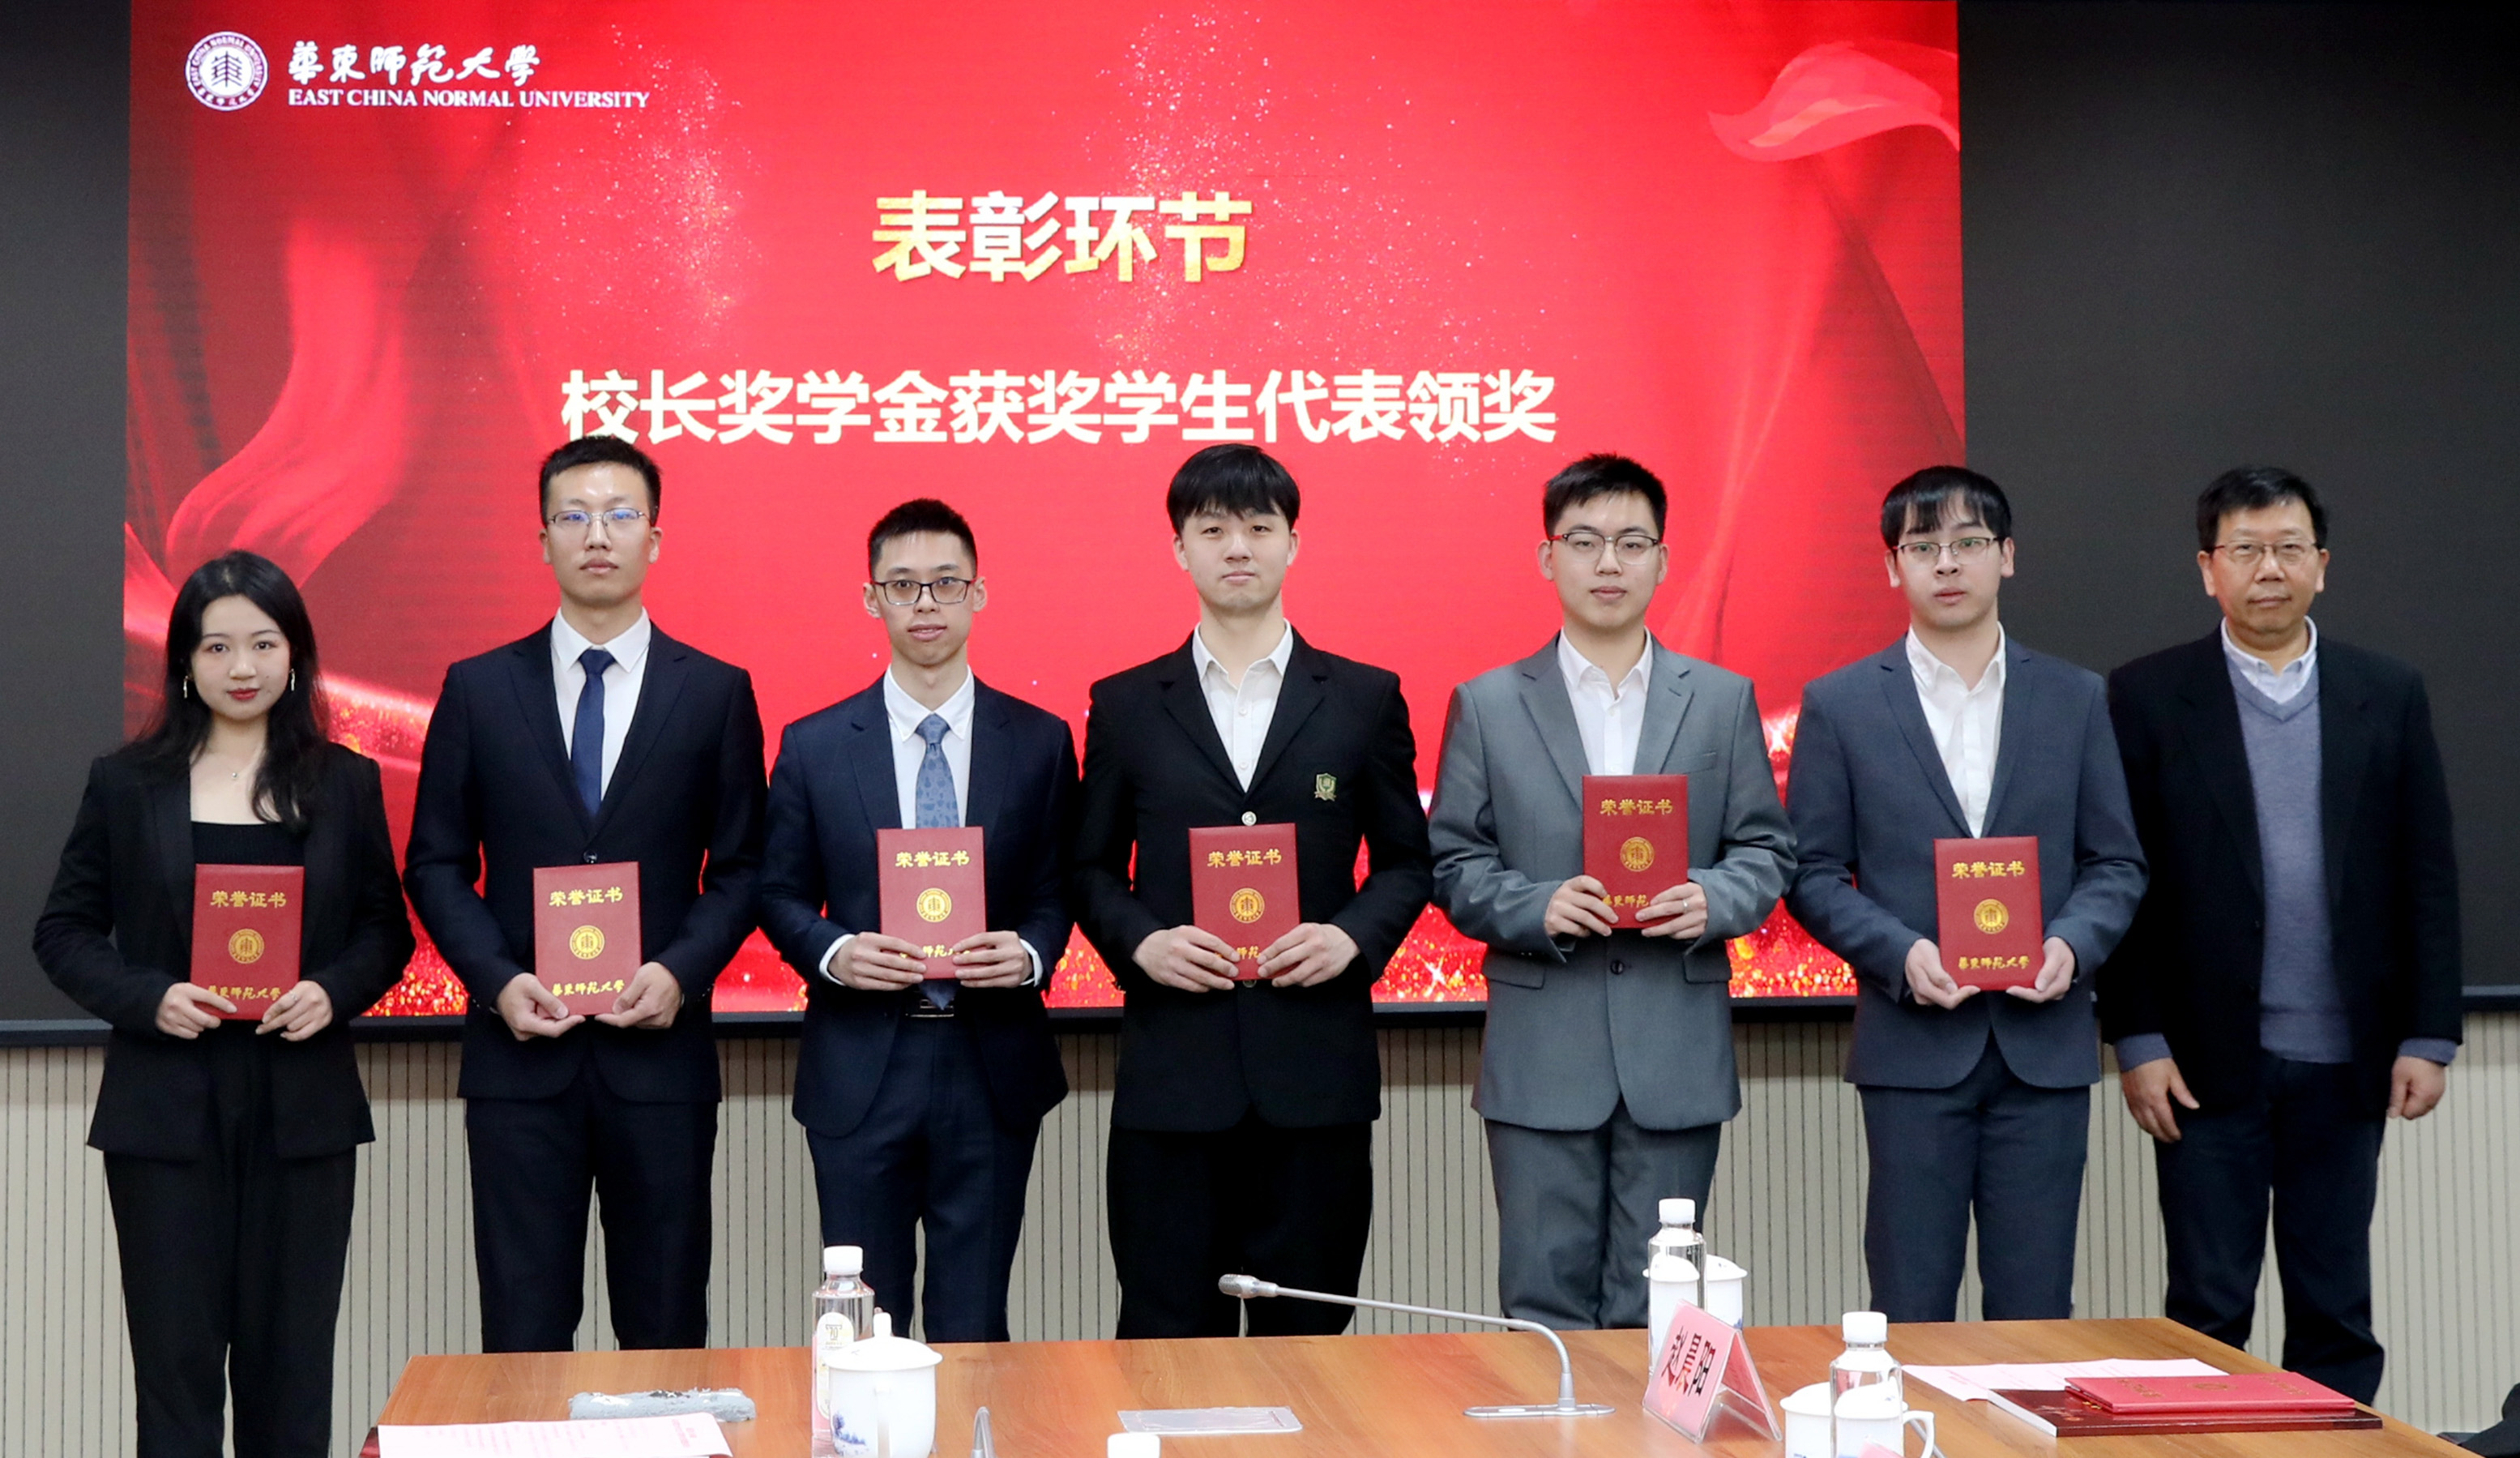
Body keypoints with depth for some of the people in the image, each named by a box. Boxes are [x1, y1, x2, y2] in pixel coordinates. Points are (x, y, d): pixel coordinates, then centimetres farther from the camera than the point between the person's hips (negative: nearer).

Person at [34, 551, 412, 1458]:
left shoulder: (346, 784, 6)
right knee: (177, 1355, 1)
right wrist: (147, 1000, -13)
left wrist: (334, 993, -11)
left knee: (290, 1359, 5)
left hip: (303, 1109, 1)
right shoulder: (126, 785, 4)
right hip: (167, 1110, -1)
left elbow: (386, 929, 9)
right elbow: (65, 931, 5)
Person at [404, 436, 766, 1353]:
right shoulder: (479, 690, 6)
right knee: (523, 1335, 4)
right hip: (520, 1052, 0)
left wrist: (681, 971, -11)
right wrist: (497, 980, -8)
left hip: (659, 1051, 0)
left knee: (666, 1329, 6)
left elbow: (742, 866, 6)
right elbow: (436, 864, 7)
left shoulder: (716, 692, 5)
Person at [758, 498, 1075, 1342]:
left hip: (993, 1065, 0)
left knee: (974, 1327, 6)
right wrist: (832, 951, -12)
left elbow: (1061, 888, 8)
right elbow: (779, 892, 8)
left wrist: (1029, 952, -13)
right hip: (860, 1069, 0)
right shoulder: (813, 746, 4)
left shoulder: (1040, 741, 5)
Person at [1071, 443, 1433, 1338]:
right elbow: (1091, 868, 12)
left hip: (1317, 1066, 0)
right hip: (1172, 1064, 0)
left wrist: (1354, 936, -8)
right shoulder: (1126, 706, 9)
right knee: (1169, 1335, 3)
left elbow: (1407, 860, 11)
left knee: (1306, 1333, 5)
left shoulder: (1366, 699, 8)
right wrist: (1139, 942, -8)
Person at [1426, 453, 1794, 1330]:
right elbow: (1454, 867, 4)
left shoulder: (1723, 701, 10)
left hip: (1678, 1056, 1)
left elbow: (1767, 851, 9)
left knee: (1655, 1309, 5)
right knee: (1546, 1301, 2)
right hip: (1541, 1054, -1)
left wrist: (1712, 901, -11)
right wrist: (1538, 907, -14)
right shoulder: (1486, 706, 6)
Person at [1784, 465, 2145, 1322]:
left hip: (2044, 1044, 2)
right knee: (1910, 1309, 2)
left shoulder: (2074, 700, 9)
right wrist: (1901, 953, -14)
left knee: (2036, 1308, 5)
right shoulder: (1839, 705, 3)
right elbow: (1813, 873, 2)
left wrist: (2073, 943, -10)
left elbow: (2117, 862, 10)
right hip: (1912, 1044, -2)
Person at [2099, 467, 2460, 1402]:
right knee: (2207, 1311, 4)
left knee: (2336, 1315, 10)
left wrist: (2428, 1036, 0)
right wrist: (2137, 1040, -8)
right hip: (2210, 1059, -2)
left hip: (2345, 1061, 2)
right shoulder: (2148, 696, -1)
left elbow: (2426, 876, 5)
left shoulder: (2389, 696, 6)